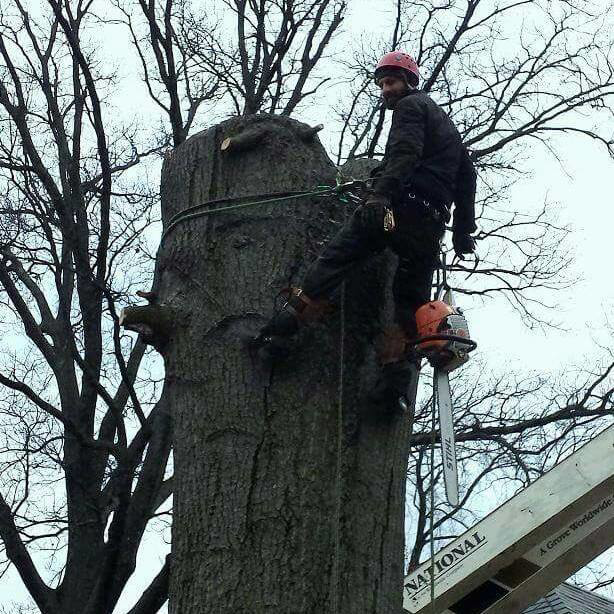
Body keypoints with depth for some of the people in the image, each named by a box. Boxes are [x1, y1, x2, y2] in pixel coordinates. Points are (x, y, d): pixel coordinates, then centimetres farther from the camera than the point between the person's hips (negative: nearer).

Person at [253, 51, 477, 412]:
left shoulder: (410, 107, 8)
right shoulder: (447, 123, 34)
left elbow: (405, 152, -13)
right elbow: (467, 175, 32)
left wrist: (382, 193, -27)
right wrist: (464, 229, 29)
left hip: (399, 205, -7)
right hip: (431, 224, 7)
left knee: (335, 260, -10)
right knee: (411, 300, 4)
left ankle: (285, 327, -20)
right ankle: (395, 378, -10)